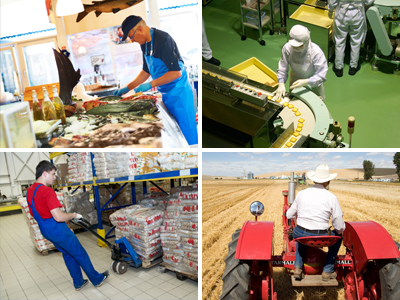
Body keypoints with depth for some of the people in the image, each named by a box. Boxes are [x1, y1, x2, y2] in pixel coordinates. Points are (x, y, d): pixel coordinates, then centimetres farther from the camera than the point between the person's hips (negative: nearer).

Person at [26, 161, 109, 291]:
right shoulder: (47, 191, -25)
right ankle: (97, 279, 20)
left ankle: (78, 283, 31)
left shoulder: (30, 191, 4)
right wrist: (74, 215, -13)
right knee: (80, 254, 6)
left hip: (45, 230, 9)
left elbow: (35, 213, 17)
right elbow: (58, 217, -30)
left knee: (68, 254, 22)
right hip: (57, 229, -9)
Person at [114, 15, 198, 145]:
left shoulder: (162, 39, -18)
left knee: (186, 132, -4)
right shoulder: (145, 43, 9)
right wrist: (127, 88, 15)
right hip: (166, 93, 9)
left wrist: (150, 84, -21)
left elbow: (176, 72, -23)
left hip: (178, 92, -9)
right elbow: (146, 71, 19)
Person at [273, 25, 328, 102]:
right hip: (295, 80, 2)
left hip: (313, 83, -2)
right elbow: (282, 68, -17)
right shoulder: (287, 48, -26)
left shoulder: (316, 52, -33)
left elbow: (321, 75, -31)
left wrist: (305, 82, -46)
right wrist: (281, 84, -33)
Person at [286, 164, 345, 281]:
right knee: (338, 236, 28)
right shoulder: (331, 197, -10)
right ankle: (327, 271, 27)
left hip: (300, 235, 2)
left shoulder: (301, 193, -1)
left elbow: (289, 215, 8)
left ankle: (298, 268, 26)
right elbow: (340, 227, -7)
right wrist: (338, 231, 17)